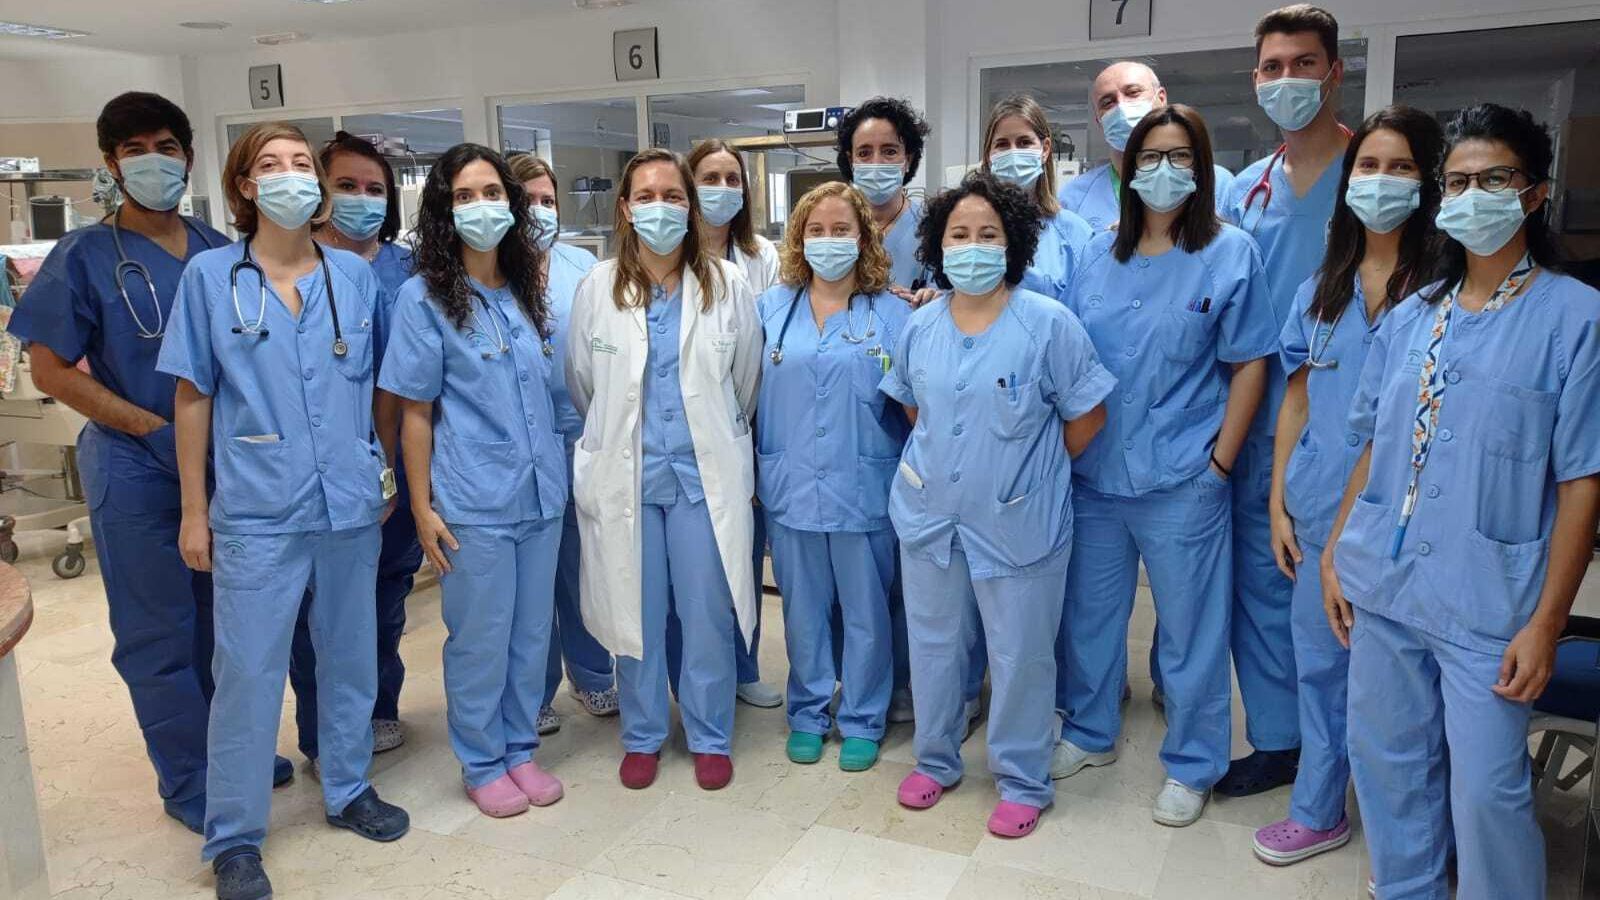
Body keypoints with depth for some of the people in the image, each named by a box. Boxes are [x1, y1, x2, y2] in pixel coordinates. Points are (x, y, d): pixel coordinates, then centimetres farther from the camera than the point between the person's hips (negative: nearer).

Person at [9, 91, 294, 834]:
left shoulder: (220, 252, 5)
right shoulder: (84, 257, -6)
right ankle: (188, 781, 19)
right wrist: (156, 429, -15)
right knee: (158, 629, 6)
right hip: (135, 467, -4)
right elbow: (51, 369, -8)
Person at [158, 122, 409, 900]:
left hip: (352, 504, 3)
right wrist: (193, 510, 0)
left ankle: (348, 791, 34)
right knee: (248, 671, 3)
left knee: (351, 655, 14)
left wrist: (384, 472, 10)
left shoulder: (354, 274, 4)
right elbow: (193, 397, 1)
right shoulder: (209, 275, -1)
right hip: (257, 510, -2)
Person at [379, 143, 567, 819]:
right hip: (473, 502, -5)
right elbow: (415, 412, -6)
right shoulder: (425, 297, -6)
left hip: (541, 492, 5)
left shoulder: (526, 291, 9)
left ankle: (520, 749, 30)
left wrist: (554, 472, 12)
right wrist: (422, 508, -9)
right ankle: (482, 764, 24)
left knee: (531, 631, 13)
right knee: (480, 637, 5)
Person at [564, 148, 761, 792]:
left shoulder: (727, 285, 0)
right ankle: (642, 736, 27)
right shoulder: (597, 288, 1)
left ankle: (710, 737, 24)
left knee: (708, 613, 5)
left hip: (706, 472, 0)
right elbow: (580, 383, 12)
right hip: (624, 473, 1)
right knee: (634, 611, 9)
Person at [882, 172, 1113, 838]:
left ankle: (1022, 782, 27)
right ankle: (935, 759, 38)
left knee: (1019, 656, 8)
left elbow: (1086, 415, -6)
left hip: (1017, 524, -4)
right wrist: (939, 460, 9)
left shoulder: (1048, 324, -13)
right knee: (933, 643, 17)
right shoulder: (921, 325, 2)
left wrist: (1031, 472, 1)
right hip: (930, 515, 5)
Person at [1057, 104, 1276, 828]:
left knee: (1189, 628, 7)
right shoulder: (1097, 256, 6)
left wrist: (1220, 463, -8)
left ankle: (1192, 766, 26)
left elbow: (1249, 365, -4)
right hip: (1093, 472, 4)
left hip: (1181, 479, -4)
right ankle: (1089, 733, 37)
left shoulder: (1230, 254, -4)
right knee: (1088, 612, 16)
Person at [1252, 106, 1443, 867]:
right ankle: (1318, 812, 32)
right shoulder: (1321, 288, 8)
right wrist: (1277, 503, 6)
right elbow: (1297, 402, 10)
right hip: (1319, 510, 4)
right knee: (1319, 661, 14)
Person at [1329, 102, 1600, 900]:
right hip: (1381, 585, 5)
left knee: (1486, 788, 2)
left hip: (1488, 601, -5)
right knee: (1385, 761, 16)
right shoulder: (1409, 317, 7)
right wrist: (1336, 554, 8)